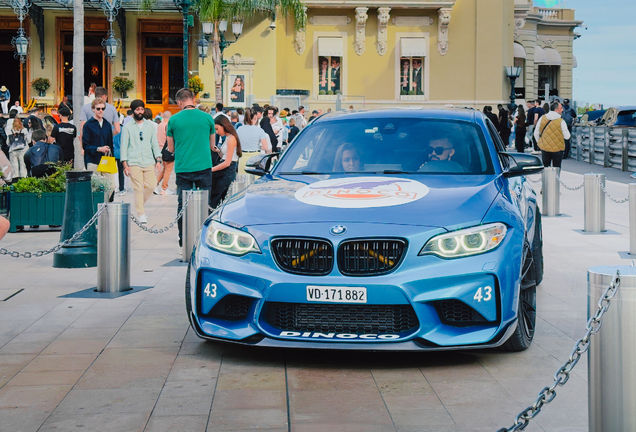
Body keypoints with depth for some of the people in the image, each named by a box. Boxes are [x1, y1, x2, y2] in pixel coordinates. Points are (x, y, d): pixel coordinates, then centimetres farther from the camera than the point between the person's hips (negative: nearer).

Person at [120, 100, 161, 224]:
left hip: (149, 161, 3)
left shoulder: (150, 125, 13)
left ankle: (140, 204, 22)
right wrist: (124, 164, -4)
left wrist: (158, 160, 6)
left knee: (151, 186, -4)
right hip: (134, 163, -3)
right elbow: (123, 146, 3)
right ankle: (141, 214, 1)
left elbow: (154, 143, 16)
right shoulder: (128, 126, 4)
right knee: (138, 189, -6)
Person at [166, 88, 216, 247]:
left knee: (182, 204, 7)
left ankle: (183, 238, 10)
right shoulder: (207, 118, 1)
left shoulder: (174, 120, -1)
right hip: (204, 167, 0)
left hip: (182, 168, 0)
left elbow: (171, 149, 8)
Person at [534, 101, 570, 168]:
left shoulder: (542, 118, -4)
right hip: (557, 149, -3)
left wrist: (539, 143, 18)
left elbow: (536, 133, 3)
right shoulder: (561, 122, -15)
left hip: (544, 148, 3)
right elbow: (567, 137, -10)